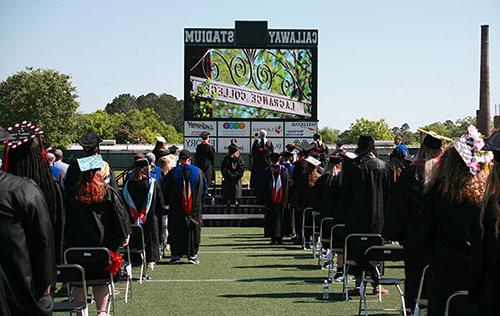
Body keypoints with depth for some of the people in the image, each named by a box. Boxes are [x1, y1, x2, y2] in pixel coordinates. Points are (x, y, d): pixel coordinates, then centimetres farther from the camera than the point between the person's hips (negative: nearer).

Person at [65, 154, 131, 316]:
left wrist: (69, 241, 14)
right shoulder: (109, 192, -4)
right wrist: (124, 235, 9)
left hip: (78, 244, 0)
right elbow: (120, 216, -1)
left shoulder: (74, 194, -2)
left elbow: (68, 220, 4)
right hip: (103, 242, 0)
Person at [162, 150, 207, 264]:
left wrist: (168, 203, 15)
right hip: (195, 208, 1)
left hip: (176, 208, -1)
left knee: (176, 231, 7)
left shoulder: (173, 173, -4)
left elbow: (165, 190, 1)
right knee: (193, 230, 9)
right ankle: (192, 255, 8)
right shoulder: (198, 172, -1)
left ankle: (176, 255, 6)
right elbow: (204, 190, 7)